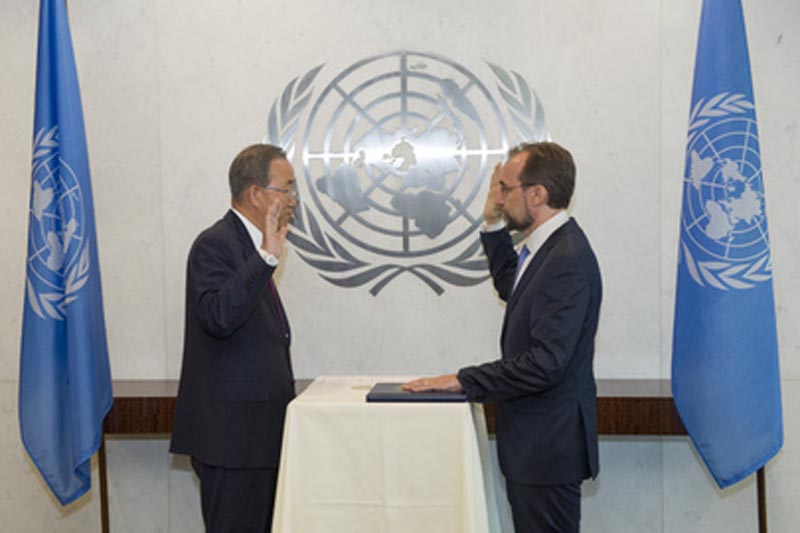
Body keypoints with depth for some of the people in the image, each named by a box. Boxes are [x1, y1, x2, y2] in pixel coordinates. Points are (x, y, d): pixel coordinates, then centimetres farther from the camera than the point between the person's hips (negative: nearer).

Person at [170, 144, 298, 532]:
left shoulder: (253, 246, 16)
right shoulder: (214, 244, -13)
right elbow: (219, 317, -31)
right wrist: (267, 257, -31)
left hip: (259, 430, 10)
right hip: (232, 432, -10)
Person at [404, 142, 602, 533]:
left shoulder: (567, 259, -23)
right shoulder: (547, 247, 7)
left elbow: (545, 363, -29)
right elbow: (512, 288, 27)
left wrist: (463, 381, -21)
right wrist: (493, 226, 14)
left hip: (548, 443, -10)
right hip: (534, 441, 10)